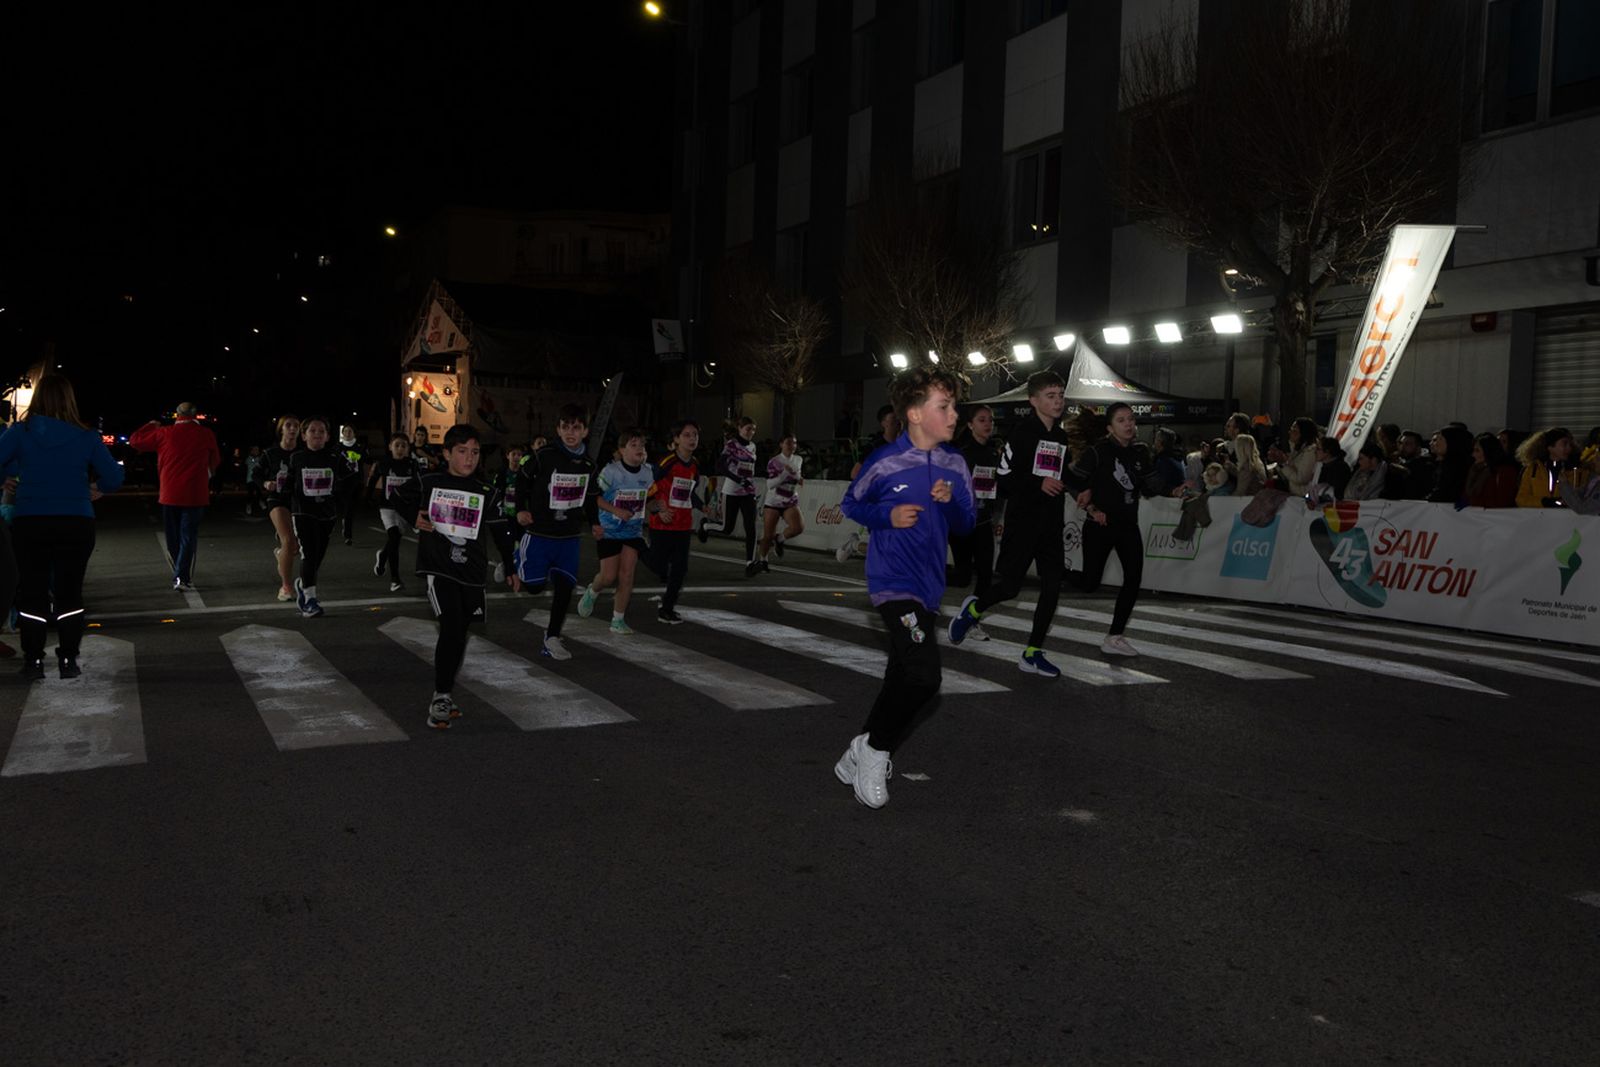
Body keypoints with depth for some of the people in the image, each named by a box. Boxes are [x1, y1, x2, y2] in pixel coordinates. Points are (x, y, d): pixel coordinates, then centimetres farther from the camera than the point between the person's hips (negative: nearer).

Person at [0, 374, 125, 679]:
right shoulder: (86, 436, -2)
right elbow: (114, 478, -4)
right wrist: (96, 489, 16)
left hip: (31, 524, 0)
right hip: (76, 524, 0)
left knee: (32, 592, 8)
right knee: (69, 592, 8)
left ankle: (33, 661, 9)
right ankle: (68, 660, 9)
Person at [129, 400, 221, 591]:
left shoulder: (164, 433, -1)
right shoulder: (206, 435, -2)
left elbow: (135, 440, 10)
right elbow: (215, 461, 13)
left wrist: (150, 425, 25)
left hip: (170, 496, 2)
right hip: (194, 496, -1)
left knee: (173, 539, 13)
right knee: (188, 537, -1)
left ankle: (180, 577, 19)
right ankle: (182, 577, -12)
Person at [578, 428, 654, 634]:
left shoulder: (648, 472, -2)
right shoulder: (611, 471, -16)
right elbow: (594, 496, -12)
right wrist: (616, 510, -22)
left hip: (633, 531, 3)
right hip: (609, 530, -3)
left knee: (627, 574, -3)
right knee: (609, 576, -2)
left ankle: (618, 620, 6)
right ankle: (591, 592, 33)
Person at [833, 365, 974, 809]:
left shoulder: (955, 464, 2)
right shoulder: (885, 463, -12)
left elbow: (966, 523, 11)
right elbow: (850, 504, 3)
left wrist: (952, 502, -11)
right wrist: (888, 515, -14)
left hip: (929, 585, 7)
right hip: (894, 583, -7)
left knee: (902, 679, 15)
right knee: (923, 675, -21)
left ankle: (860, 756, 33)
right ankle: (875, 750, 3)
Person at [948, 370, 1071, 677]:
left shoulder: (1062, 437, 13)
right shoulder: (1023, 432, -8)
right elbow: (1004, 480, -13)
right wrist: (1038, 484, -21)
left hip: (1051, 525, 6)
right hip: (1022, 522, -6)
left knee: (1052, 587, 0)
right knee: (1009, 586, -6)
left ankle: (1032, 654, 10)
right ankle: (973, 609, 26)